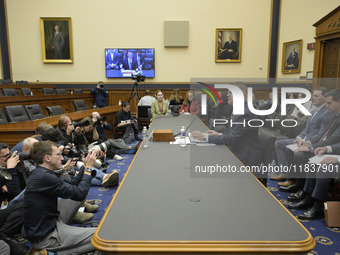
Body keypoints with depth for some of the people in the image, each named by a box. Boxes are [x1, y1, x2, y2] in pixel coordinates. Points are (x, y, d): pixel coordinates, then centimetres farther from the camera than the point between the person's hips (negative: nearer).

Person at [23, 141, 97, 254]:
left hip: (51, 219, 10)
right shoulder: (43, 177, -27)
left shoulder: (40, 173, 4)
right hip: (45, 237, -10)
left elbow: (71, 185, 8)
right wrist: (88, 167, -14)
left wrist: (86, 166, 4)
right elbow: (80, 194, -23)